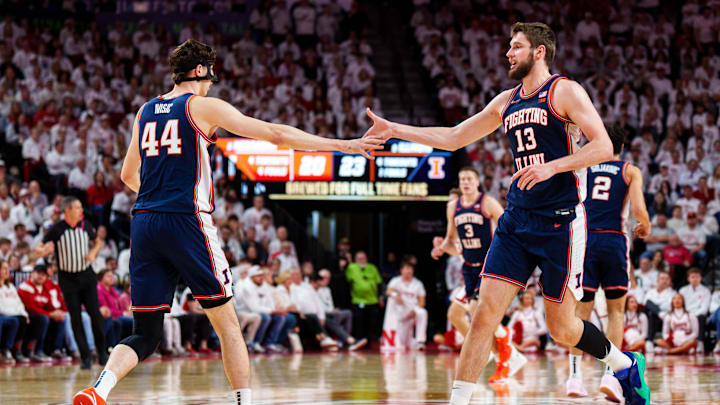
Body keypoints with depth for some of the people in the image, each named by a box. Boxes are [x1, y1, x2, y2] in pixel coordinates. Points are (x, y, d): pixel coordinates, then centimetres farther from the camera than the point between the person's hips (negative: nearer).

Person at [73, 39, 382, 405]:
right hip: (187, 222, -5)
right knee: (227, 325, 6)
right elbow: (275, 134, 1)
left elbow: (128, 175, 25)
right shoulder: (203, 106, 2)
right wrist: (341, 145, 7)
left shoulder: (146, 111, 17)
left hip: (144, 223, 5)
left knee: (144, 335, 5)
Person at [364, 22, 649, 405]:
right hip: (517, 218, 6)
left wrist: (551, 167, -23)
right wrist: (393, 129, 16)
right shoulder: (507, 102, 15)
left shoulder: (565, 92, -5)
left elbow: (603, 146, -13)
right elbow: (453, 137, 21)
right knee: (485, 313, -6)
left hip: (561, 220, -6)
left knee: (561, 327, 1)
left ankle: (626, 365, 26)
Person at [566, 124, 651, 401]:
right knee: (616, 311, 9)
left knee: (582, 311, 8)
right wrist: (646, 227, 16)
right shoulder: (630, 172, 7)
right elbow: (638, 209, -5)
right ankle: (610, 375, -4)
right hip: (614, 240, -1)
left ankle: (575, 375, -4)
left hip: (584, 240, 1)